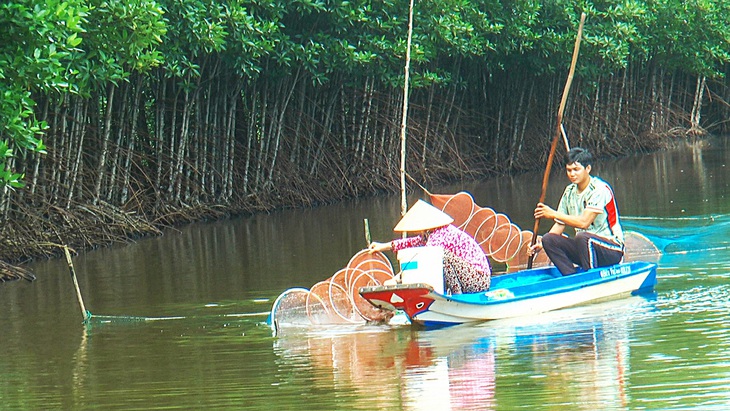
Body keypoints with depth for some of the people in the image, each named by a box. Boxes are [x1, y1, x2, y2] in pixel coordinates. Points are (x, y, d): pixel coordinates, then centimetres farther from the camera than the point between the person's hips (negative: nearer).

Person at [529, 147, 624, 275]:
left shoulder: (599, 189, -14)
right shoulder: (570, 191, 8)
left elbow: (584, 222, -24)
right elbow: (560, 224, 9)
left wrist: (553, 214, -20)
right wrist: (542, 244, -8)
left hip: (612, 248, -7)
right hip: (585, 248, 7)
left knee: (582, 237, -37)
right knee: (548, 239, -14)